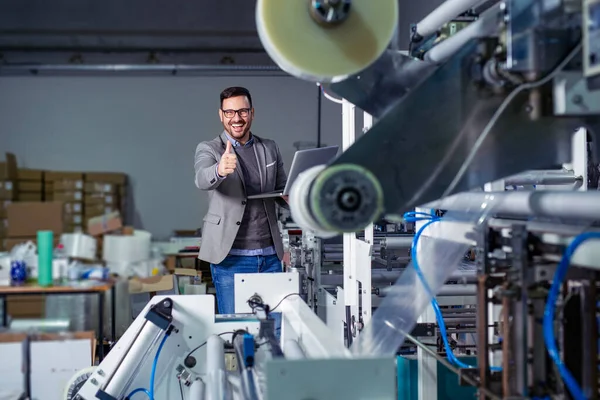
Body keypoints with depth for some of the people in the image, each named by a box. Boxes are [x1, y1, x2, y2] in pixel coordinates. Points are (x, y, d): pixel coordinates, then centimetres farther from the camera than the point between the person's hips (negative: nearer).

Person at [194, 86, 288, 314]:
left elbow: (283, 190, 17)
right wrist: (220, 170, -47)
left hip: (270, 255, 4)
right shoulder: (208, 149, -3)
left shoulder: (270, 149, 10)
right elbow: (202, 180, -24)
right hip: (231, 257, -3)